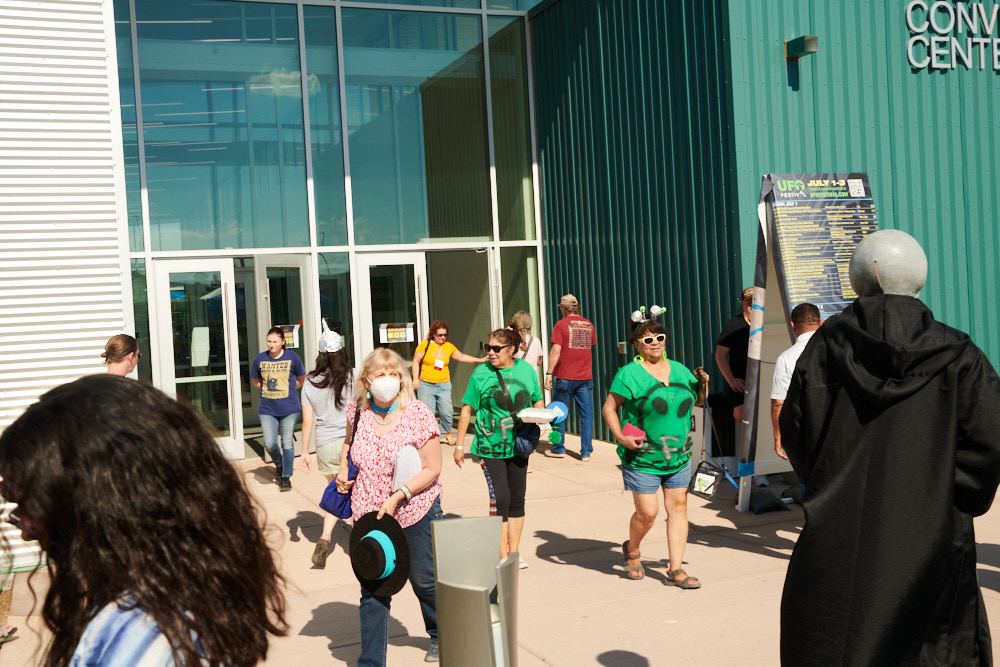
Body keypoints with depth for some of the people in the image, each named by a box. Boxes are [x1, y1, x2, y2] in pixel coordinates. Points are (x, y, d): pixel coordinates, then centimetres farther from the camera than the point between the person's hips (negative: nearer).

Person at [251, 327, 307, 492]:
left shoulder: (292, 357, -1)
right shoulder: (260, 359, 2)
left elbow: (301, 379, 12)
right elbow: (255, 381, 16)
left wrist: (287, 390, 6)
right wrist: (270, 390, 6)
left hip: (289, 408, -1)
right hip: (267, 409, 1)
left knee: (287, 443, 1)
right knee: (269, 444, -4)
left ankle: (286, 477, 15)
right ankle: (279, 465, 27)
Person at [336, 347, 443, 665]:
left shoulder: (418, 414, -15)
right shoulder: (357, 411, -4)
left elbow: (432, 468, -12)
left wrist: (398, 496, -19)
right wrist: (343, 469, 3)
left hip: (415, 511, -2)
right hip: (369, 513, 3)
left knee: (424, 580, 14)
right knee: (372, 588, 4)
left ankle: (441, 636, 42)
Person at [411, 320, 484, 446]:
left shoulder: (449, 347, 10)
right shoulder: (425, 344, -2)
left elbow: (461, 357, 20)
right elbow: (416, 361, 1)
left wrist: (480, 360, 15)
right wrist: (415, 379, -6)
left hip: (444, 385, 3)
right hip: (426, 385, -3)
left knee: (446, 412, -4)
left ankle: (447, 433, 19)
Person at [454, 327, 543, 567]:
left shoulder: (526, 370, 2)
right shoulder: (481, 373, -6)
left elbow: (537, 402, 14)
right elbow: (467, 410, -1)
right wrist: (459, 445, -1)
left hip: (518, 446, 4)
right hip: (490, 447, -4)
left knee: (517, 499, 10)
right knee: (500, 498, -9)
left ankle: (514, 552, 23)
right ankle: (502, 557, 1)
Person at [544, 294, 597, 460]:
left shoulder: (561, 324, -7)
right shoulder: (589, 325, 7)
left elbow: (555, 351, -11)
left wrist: (549, 373, -8)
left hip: (565, 377, -3)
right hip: (586, 377, 3)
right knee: (586, 414, 6)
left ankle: (558, 448, 18)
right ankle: (586, 451, 6)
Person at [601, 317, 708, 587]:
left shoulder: (679, 370, 9)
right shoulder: (629, 374, -8)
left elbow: (698, 401, 21)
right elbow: (609, 408, -6)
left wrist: (702, 384, 0)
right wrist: (620, 436, -20)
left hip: (679, 456, 5)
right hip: (642, 459, -5)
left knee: (678, 506, 3)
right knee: (647, 512, -3)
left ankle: (676, 569, 11)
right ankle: (632, 550, 28)